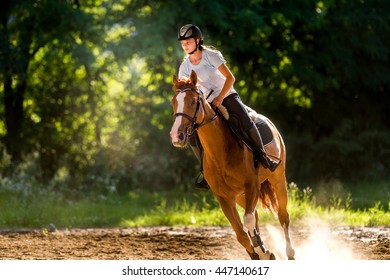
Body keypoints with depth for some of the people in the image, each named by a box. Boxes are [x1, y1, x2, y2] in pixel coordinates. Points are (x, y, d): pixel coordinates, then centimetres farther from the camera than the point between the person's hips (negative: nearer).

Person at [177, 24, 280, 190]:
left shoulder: (211, 56, -11)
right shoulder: (185, 67, 0)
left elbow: (230, 78, -13)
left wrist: (220, 98, -22)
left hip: (228, 97, -4)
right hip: (207, 103, 4)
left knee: (245, 123, -30)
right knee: (193, 135, -14)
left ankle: (262, 156, -14)